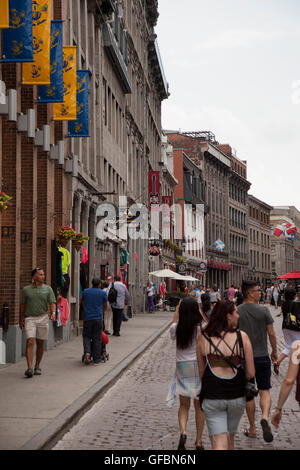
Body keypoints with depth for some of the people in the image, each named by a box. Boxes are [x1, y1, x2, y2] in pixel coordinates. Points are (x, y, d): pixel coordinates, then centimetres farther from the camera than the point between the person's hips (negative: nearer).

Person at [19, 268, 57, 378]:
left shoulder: (48, 289, 5)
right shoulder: (26, 289, 5)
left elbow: (52, 303, -3)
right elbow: (22, 305, 11)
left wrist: (53, 313, -22)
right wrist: (21, 320, 13)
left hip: (43, 318, 1)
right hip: (30, 319, -1)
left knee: (40, 344, 7)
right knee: (30, 342, -14)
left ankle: (37, 367, 20)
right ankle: (29, 368, -20)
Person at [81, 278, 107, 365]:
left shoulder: (85, 292, 7)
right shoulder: (103, 293, 2)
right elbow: (105, 306, 13)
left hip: (87, 318, 1)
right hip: (98, 318, -1)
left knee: (86, 336, 11)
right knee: (97, 338, 4)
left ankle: (87, 352, -13)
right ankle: (96, 359, 6)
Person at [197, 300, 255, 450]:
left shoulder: (203, 338, -4)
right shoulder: (242, 337, -8)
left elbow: (200, 372, 2)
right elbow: (251, 373, -8)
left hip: (211, 397, 0)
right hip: (236, 396, 1)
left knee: (219, 444, 0)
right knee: (230, 438, 23)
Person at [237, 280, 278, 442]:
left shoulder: (236, 312, -4)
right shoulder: (263, 310, -7)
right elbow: (272, 334, -4)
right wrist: (274, 352, 11)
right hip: (262, 356, -1)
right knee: (264, 391, 8)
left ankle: (252, 429, 17)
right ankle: (265, 417, -18)